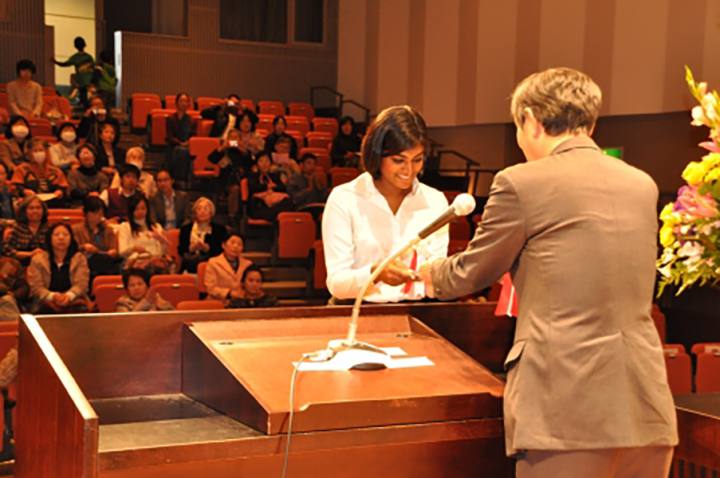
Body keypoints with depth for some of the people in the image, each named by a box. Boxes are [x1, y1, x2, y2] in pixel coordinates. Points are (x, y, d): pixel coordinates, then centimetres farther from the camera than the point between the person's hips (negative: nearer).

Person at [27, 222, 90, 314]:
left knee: (81, 310, -33)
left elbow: (81, 284, 0)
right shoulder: (38, 259, 9)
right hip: (46, 304, 0)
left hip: (74, 303, 1)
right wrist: (52, 296, -20)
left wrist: (69, 295, -22)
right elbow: (36, 287, 0)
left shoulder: (79, 258, 12)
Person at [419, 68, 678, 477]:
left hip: (568, 408, -5)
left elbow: (473, 272, 7)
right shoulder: (643, 185, 11)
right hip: (647, 411, 6)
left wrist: (431, 274, 29)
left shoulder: (521, 183, -6)